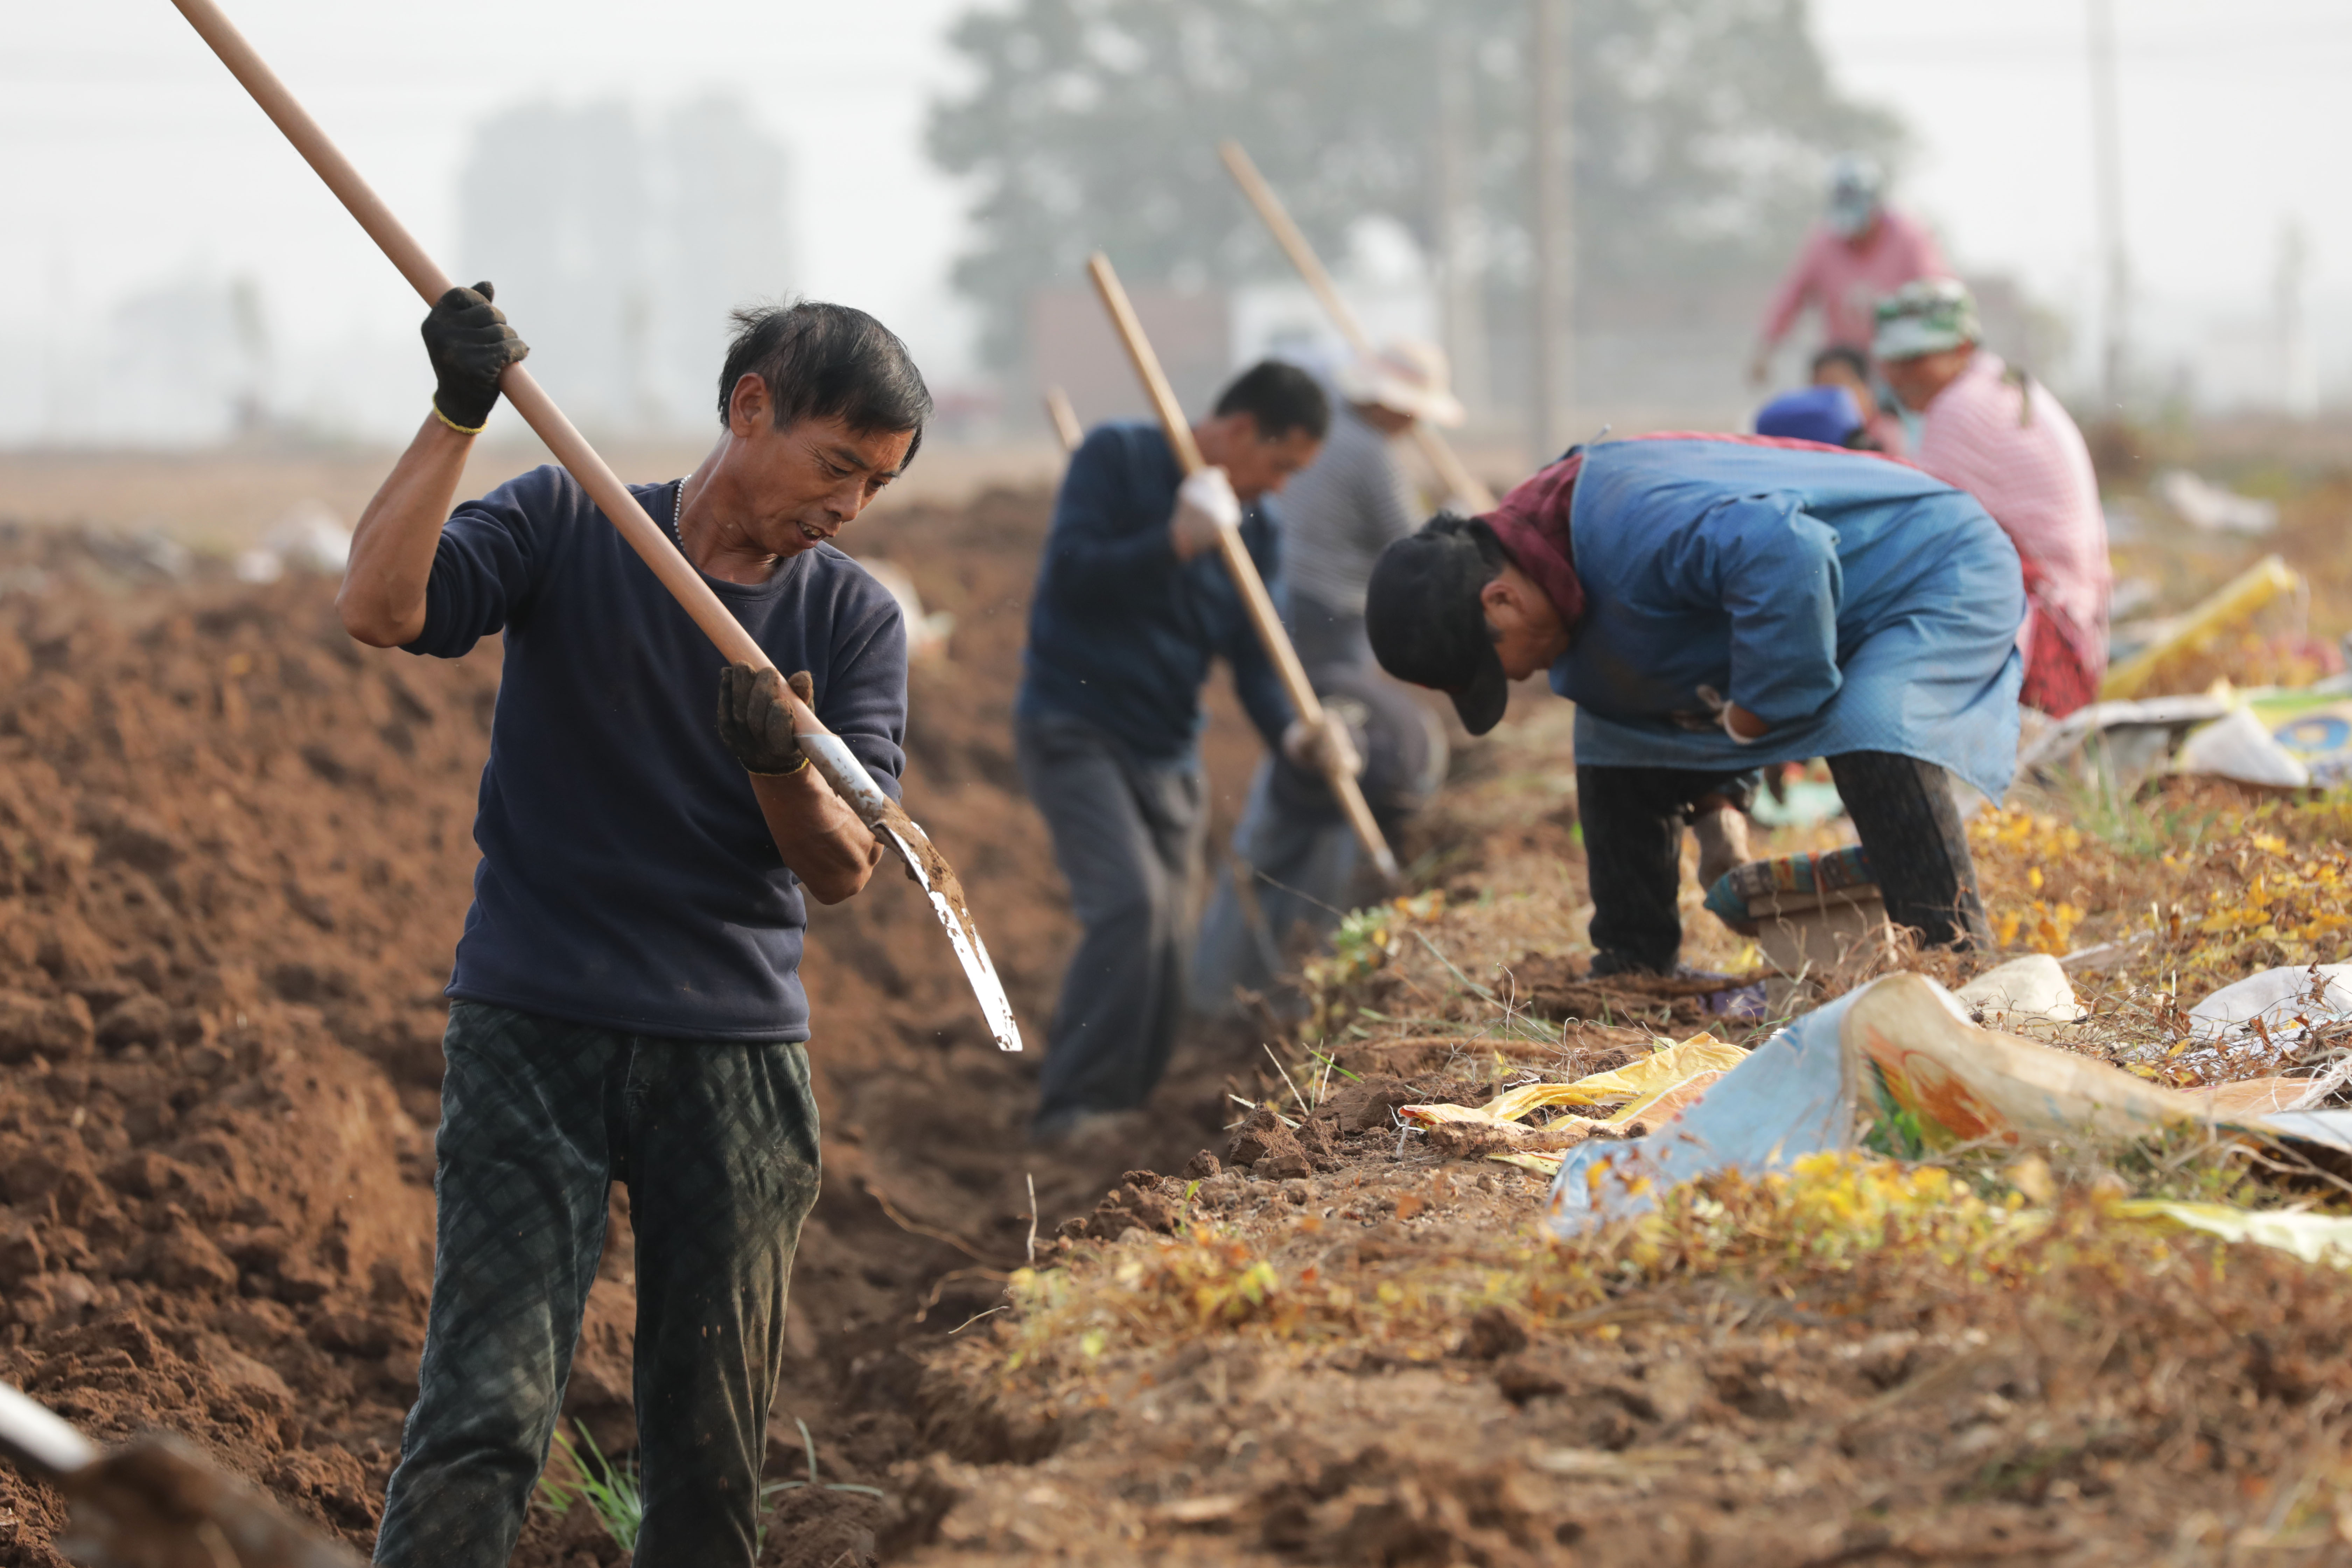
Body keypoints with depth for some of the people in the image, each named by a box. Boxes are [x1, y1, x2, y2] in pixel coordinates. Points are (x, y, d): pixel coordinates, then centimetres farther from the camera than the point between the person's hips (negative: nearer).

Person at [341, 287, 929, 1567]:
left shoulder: (854, 620, 7)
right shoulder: (564, 529, 1)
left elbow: (842, 872, -3)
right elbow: (378, 607, -17)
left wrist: (783, 766, -24)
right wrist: (457, 415, -25)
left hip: (737, 1062, 3)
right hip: (533, 1031, -3)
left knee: (711, 1462, 6)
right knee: (485, 1417, -15)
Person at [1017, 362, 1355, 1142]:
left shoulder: (1257, 530, 9)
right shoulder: (1118, 457, -7)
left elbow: (1255, 659, 2)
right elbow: (1071, 573, -16)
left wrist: (1292, 733, -17)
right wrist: (1177, 541, -25)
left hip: (1167, 754, 7)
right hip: (1073, 730, -7)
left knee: (1169, 945, 6)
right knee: (1131, 902, -24)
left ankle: (1123, 1117, 19)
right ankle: (1074, 1107, -21)